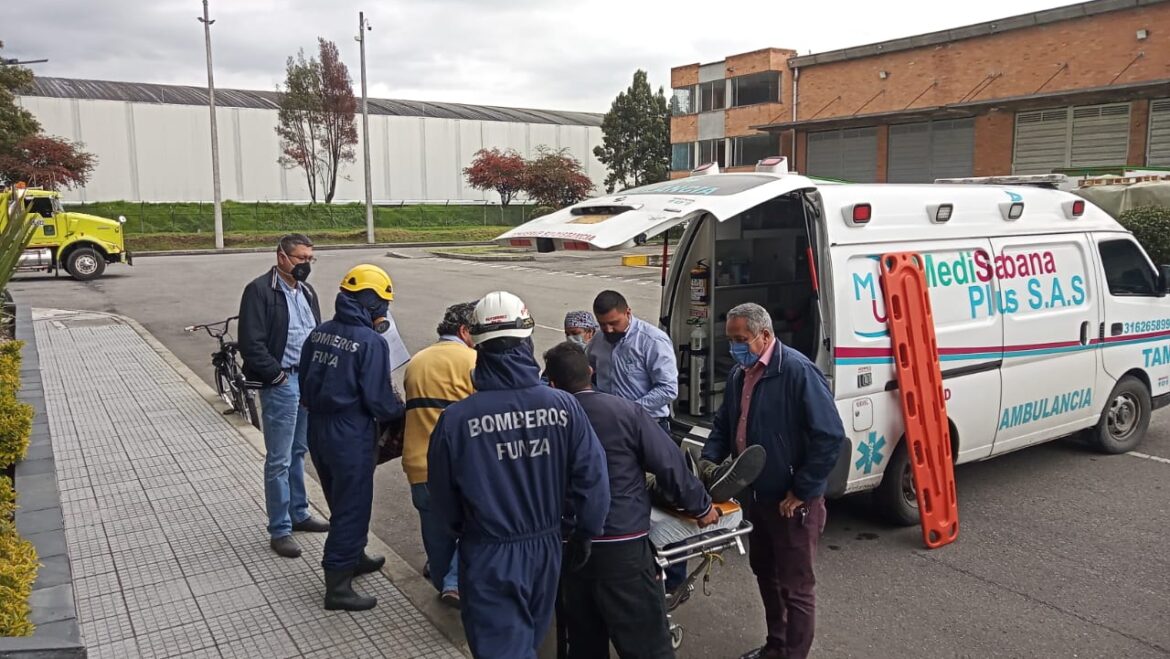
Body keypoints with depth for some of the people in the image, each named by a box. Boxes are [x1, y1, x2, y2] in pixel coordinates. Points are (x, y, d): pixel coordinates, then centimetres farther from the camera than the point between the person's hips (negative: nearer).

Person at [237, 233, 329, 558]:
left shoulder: (306, 291, 13)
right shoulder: (260, 290, -11)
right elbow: (251, 343, -16)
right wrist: (278, 375, -15)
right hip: (280, 383, -7)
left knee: (298, 452, 19)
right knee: (279, 460, -1)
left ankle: (298, 514, 32)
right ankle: (279, 530, 9)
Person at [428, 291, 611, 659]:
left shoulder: (455, 419, -19)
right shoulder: (564, 406, -15)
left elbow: (443, 499, -7)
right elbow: (593, 477, -11)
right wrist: (585, 533, 7)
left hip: (489, 557, -3)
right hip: (545, 547, 4)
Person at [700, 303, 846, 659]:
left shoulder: (798, 371, -21)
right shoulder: (740, 373, 6)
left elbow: (831, 437, -24)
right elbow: (724, 423, 17)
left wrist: (801, 492, -20)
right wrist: (711, 458, -1)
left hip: (792, 502, -9)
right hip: (758, 495, 9)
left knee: (795, 586, 5)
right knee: (765, 573, 23)